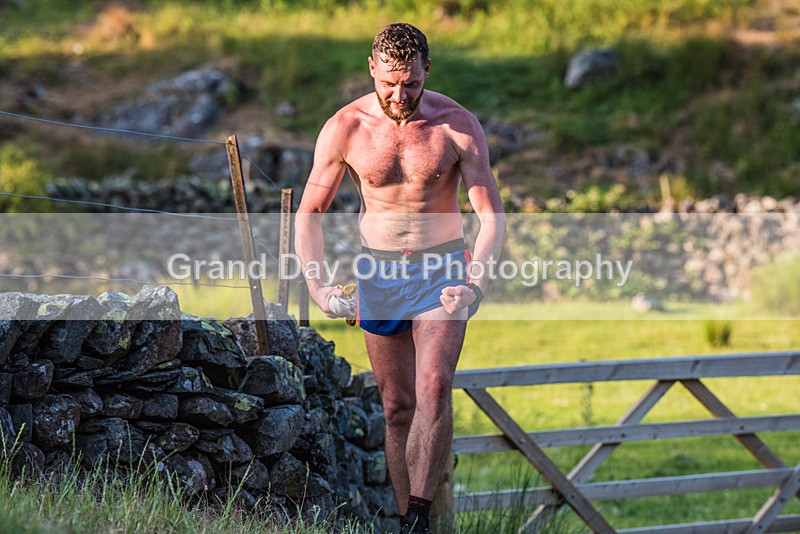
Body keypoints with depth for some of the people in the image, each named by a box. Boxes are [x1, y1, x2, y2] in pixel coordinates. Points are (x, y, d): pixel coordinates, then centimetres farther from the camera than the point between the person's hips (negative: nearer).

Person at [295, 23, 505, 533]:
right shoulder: (345, 128, -7)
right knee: (398, 406, 5)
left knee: (434, 387, -21)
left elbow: (493, 216, -8)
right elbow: (310, 212, 1)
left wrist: (475, 283, -24)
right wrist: (317, 285, -14)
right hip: (379, 275, 2)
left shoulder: (458, 125, -10)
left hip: (443, 270, -2)